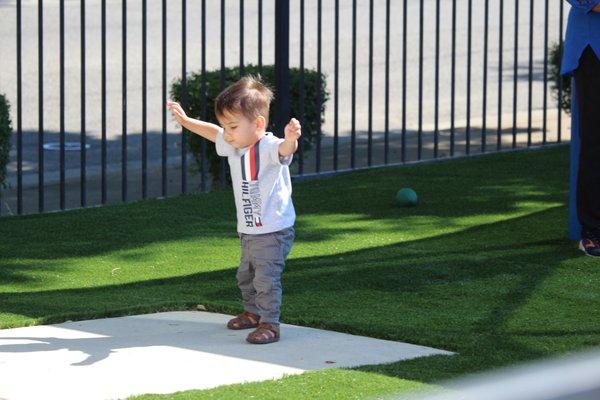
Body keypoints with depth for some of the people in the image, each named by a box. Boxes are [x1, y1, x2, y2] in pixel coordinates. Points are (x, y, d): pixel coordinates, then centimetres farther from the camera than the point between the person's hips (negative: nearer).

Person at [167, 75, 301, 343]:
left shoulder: (268, 148, -23)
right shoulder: (233, 146, 4)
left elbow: (284, 150, -45)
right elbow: (213, 132, 23)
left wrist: (291, 139, -68)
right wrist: (185, 120, 30)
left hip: (274, 231, -10)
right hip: (248, 231, 10)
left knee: (266, 278, -14)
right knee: (245, 276, 24)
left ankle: (270, 324, -6)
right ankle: (253, 313, 43)